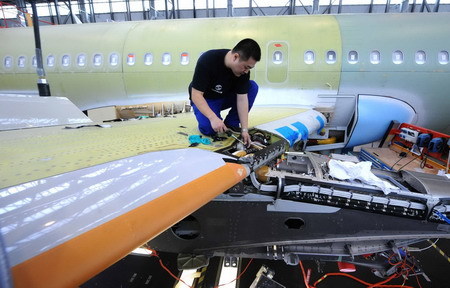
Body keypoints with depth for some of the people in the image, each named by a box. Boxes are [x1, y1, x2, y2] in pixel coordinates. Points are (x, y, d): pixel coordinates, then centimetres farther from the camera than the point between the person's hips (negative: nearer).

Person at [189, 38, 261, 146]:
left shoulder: (243, 69, -19)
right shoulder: (208, 60, -31)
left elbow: (242, 98, -19)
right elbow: (196, 95, -30)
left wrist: (244, 129, -25)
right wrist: (213, 118, -43)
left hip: (226, 97, 5)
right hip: (204, 100, -5)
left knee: (253, 86, -18)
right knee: (209, 128, -32)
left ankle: (231, 124, -8)